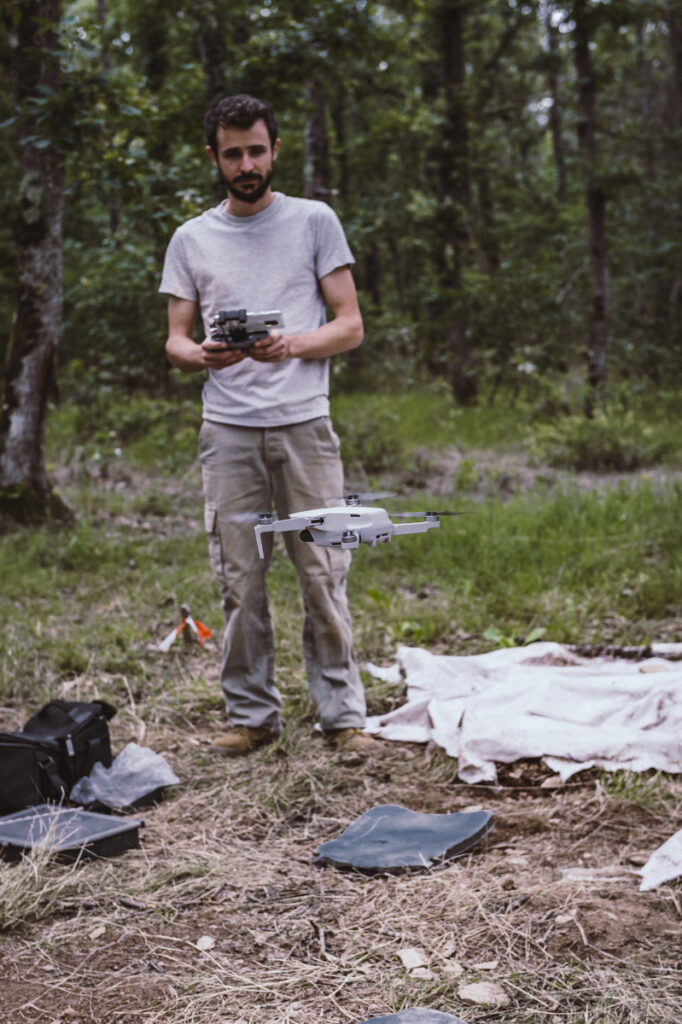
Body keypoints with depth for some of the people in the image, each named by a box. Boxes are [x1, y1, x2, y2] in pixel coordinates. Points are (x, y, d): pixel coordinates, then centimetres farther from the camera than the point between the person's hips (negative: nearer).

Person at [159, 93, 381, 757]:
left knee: (323, 575, -3)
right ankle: (251, 715, 13)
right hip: (228, 429, 2)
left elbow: (350, 326, 5)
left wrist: (294, 344, -15)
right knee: (239, 582, 2)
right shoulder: (191, 239, 14)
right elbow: (174, 341, 14)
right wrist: (202, 354, -10)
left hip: (304, 424, -2)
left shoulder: (314, 221, 8)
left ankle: (342, 714, 6)